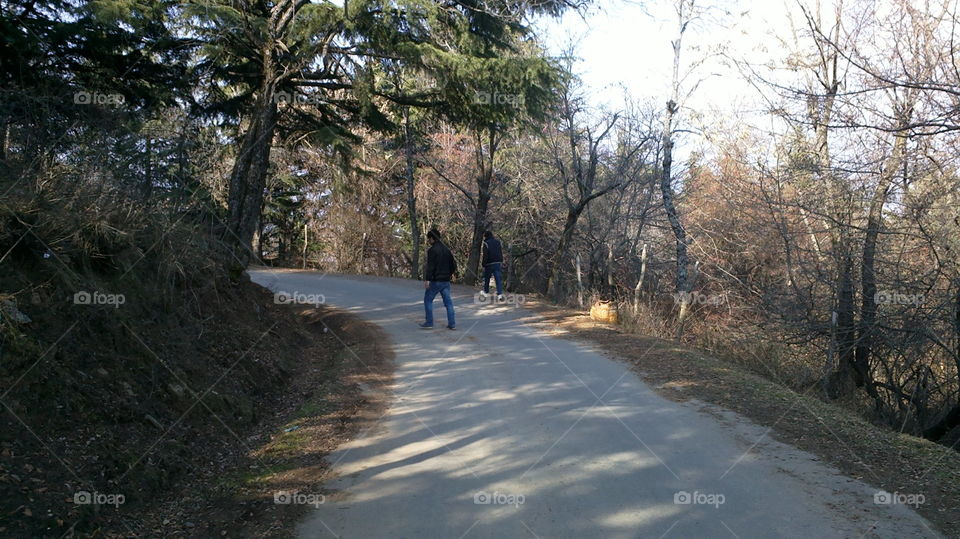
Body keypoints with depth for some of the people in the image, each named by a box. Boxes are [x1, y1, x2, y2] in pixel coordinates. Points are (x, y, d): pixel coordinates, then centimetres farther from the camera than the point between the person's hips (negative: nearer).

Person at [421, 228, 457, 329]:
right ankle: (452, 324, 5)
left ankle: (429, 323, 6)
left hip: (436, 280, -7)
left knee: (428, 300, 6)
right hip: (446, 281, 7)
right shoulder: (446, 249, 11)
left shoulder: (432, 250, -12)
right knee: (448, 301, 8)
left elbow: (430, 266, -20)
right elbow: (453, 263, 17)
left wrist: (427, 279, -21)